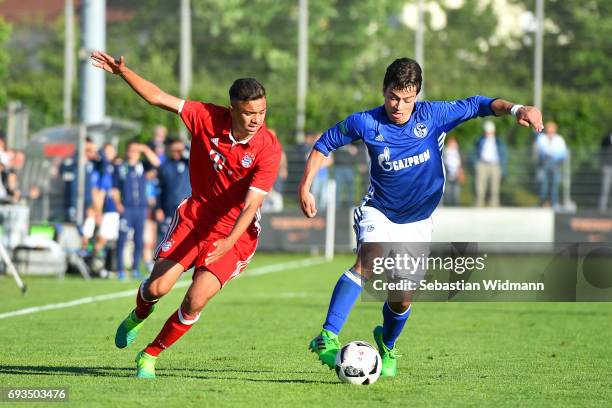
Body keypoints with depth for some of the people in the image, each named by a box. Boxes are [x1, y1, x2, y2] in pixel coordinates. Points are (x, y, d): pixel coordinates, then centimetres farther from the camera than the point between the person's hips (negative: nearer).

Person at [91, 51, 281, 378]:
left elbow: (251, 205, -26)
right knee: (157, 287, -9)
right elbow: (158, 98, -6)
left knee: (196, 299, -15)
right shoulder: (208, 118, -14)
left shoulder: (269, 149, -22)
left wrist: (228, 243, -40)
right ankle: (139, 315, 30)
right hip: (194, 217, 2)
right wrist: (122, 72, -15)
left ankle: (150, 355, 9)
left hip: (235, 232, -2)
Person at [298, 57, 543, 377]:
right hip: (378, 212, -2)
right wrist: (305, 187, -4)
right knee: (368, 260, -33)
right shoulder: (366, 123, -14)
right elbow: (325, 144, 0)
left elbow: (477, 105, -9)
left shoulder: (433, 116, -14)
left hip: (417, 222, 2)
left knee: (402, 299, 5)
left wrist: (515, 109, -26)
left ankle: (387, 344, 41)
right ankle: (327, 338, -37)